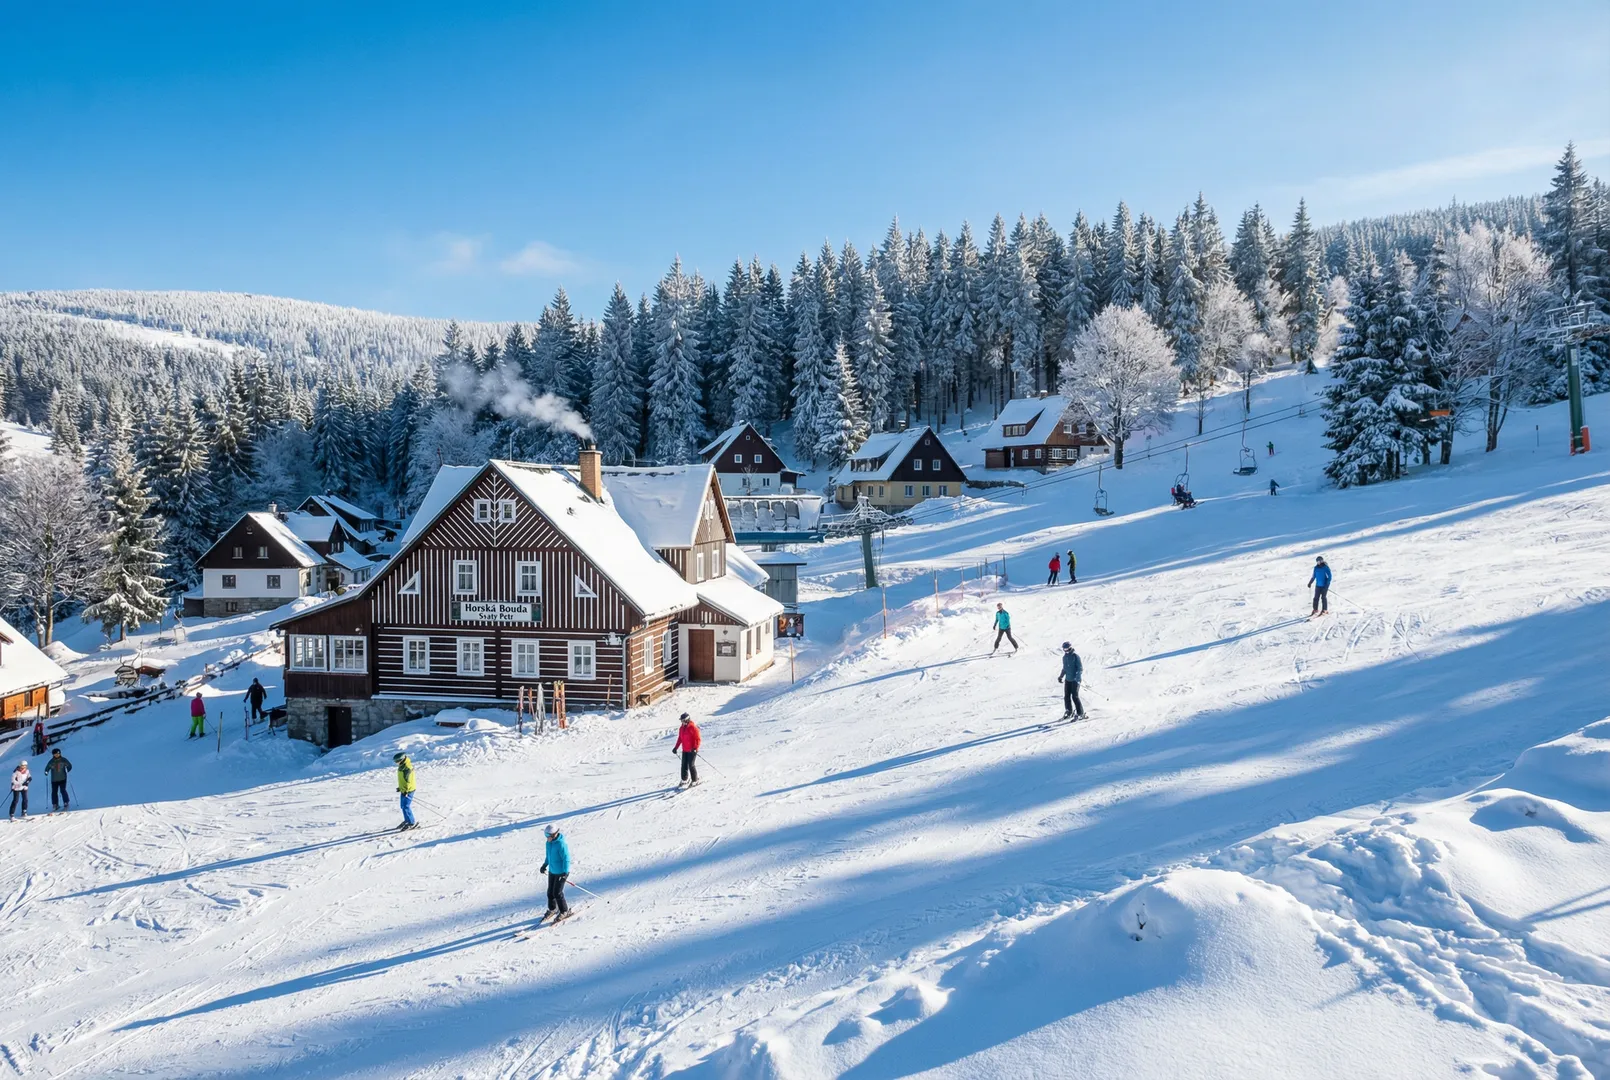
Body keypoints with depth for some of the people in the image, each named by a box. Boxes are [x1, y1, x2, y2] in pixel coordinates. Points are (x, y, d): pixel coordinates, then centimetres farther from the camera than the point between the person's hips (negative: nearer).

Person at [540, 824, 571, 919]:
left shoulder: (561, 844, -26)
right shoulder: (549, 843, 0)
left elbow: (566, 859, -23)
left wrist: (565, 872, -26)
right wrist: (545, 865, 17)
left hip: (561, 872, -8)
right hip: (552, 871, 8)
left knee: (557, 893, -4)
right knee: (550, 892, 14)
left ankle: (564, 911, 15)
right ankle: (552, 909, 36)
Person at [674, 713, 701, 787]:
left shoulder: (693, 727, -13)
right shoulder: (681, 728, 9)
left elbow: (697, 739, -15)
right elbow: (680, 739, 19)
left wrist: (695, 748, -24)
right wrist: (676, 748, 15)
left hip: (692, 750, -7)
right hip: (684, 750, 7)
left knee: (691, 765, -8)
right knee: (684, 765, 10)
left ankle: (695, 780, 5)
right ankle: (685, 779, 24)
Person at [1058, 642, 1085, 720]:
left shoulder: (1075, 656, -10)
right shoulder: (1064, 657, 11)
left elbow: (1080, 668, -11)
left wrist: (1078, 677, -22)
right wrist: (1061, 676, 18)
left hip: (1075, 679, -6)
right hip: (1067, 679, 7)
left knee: (1075, 696, -10)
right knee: (1066, 696, 6)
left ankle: (1081, 714, -3)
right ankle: (1068, 712, 21)